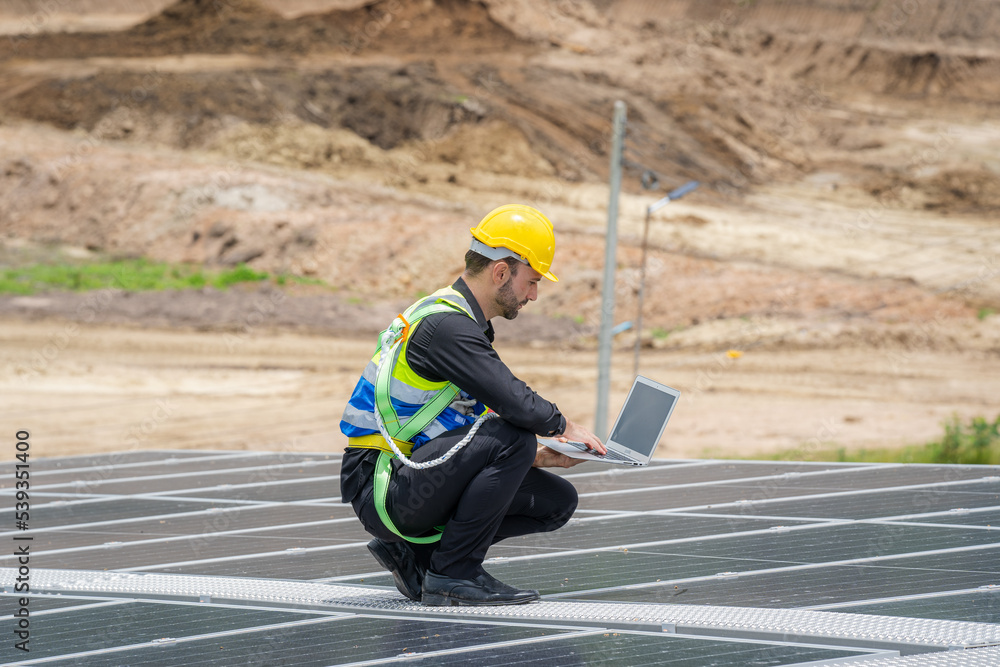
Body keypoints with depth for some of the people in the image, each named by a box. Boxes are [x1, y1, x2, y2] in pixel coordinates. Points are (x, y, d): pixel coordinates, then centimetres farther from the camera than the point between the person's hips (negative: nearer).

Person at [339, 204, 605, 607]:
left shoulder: (459, 322, 15)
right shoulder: (445, 325, -18)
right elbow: (515, 403, -27)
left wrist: (535, 457, 6)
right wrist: (565, 428, -7)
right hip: (381, 492, -10)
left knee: (557, 501, 4)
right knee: (512, 437, -27)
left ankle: (415, 554, 7)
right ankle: (452, 576, -15)